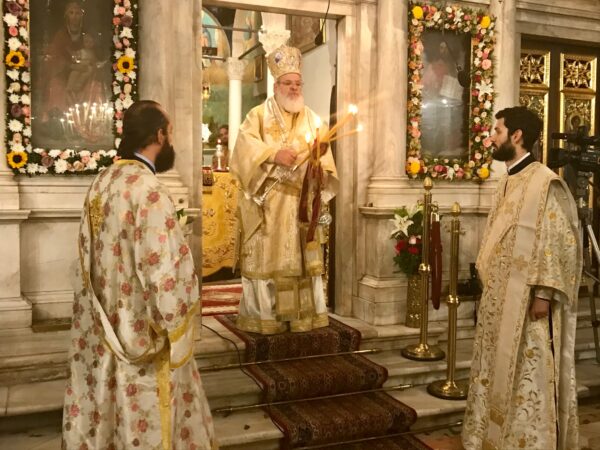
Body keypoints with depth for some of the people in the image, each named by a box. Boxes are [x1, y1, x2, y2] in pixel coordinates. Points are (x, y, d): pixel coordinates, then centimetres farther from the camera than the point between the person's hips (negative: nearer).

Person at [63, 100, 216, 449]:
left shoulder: (102, 183, 3)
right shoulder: (148, 190, -22)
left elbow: (90, 259, 11)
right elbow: (164, 274, -24)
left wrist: (107, 315, 18)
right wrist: (176, 328, -9)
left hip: (103, 331, 8)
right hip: (140, 335, -8)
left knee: (103, 417, 20)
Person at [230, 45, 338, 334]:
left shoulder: (311, 119, 16)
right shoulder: (259, 114, 6)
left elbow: (323, 155, 8)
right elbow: (246, 146, -9)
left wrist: (319, 161, -15)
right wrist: (274, 154, -23)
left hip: (301, 201, 3)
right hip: (266, 202, -3)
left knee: (302, 257, 3)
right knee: (265, 257, -3)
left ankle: (304, 314, 10)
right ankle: (263, 316, 4)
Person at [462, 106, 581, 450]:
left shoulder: (546, 182, -14)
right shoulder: (508, 182, 12)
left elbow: (559, 240, -18)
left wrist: (543, 293, -21)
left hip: (528, 299, -9)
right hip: (500, 297, 9)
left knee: (529, 378, 1)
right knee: (499, 373, 16)